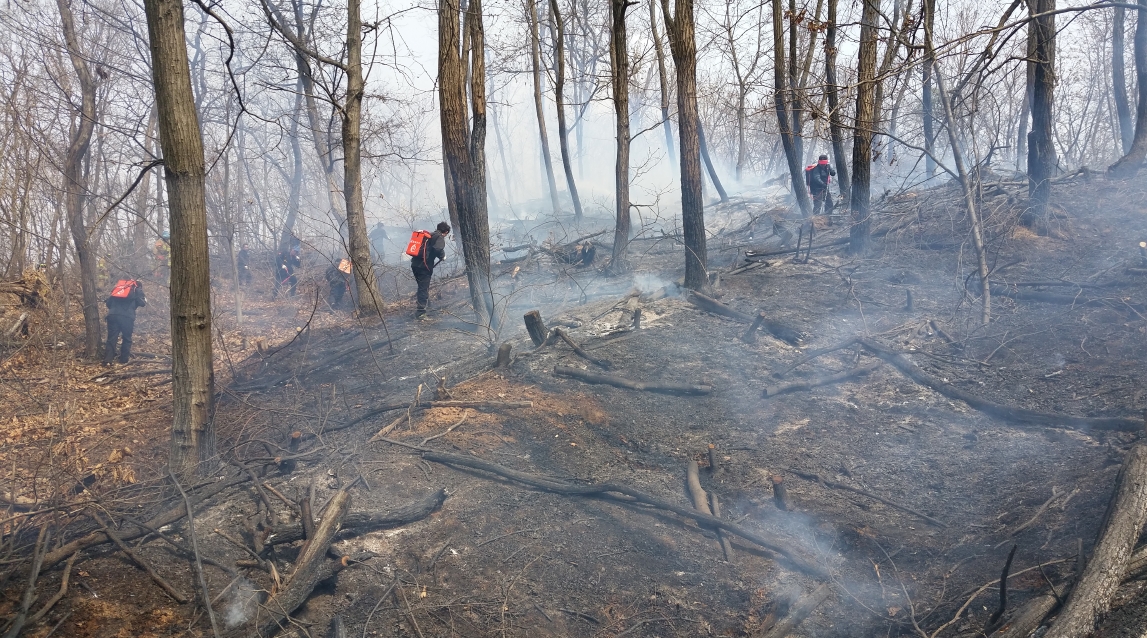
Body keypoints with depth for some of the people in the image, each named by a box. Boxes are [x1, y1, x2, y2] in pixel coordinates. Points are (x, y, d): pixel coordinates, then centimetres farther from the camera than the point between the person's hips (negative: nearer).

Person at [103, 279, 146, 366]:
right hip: (127, 316, -3)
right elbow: (142, 303, 5)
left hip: (113, 315, 3)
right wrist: (145, 300, 26)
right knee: (127, 339, 11)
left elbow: (108, 302, 21)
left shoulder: (118, 286, 29)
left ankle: (107, 361, -6)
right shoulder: (137, 288, 18)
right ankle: (124, 360, 12)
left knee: (111, 339, 3)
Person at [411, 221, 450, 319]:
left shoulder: (429, 235, 22)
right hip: (424, 265, -8)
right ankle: (420, 312, -5)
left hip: (415, 263, 8)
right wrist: (442, 256, -4)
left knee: (422, 286, 21)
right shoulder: (440, 238, -3)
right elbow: (438, 249, -22)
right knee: (424, 289, -4)